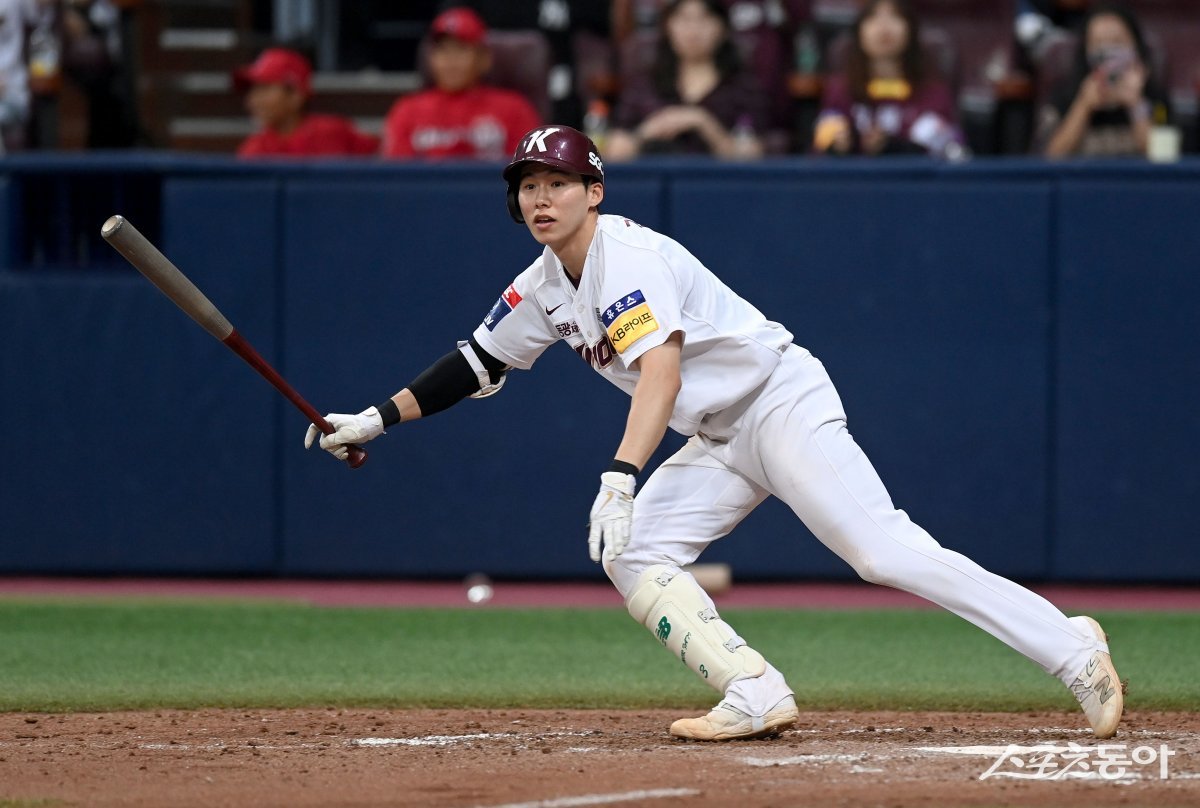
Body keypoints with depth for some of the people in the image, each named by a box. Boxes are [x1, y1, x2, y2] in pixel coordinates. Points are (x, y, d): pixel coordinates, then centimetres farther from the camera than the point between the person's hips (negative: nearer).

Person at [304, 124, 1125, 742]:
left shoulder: (626, 253, -19)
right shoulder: (543, 288, 9)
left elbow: (661, 367, -32)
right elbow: (477, 363, 22)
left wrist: (620, 477, -43)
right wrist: (377, 419, 15)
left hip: (781, 400, -9)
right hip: (719, 443, 9)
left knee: (884, 549, -21)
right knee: (633, 553, -4)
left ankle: (1072, 649, -22)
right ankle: (757, 694, -10)